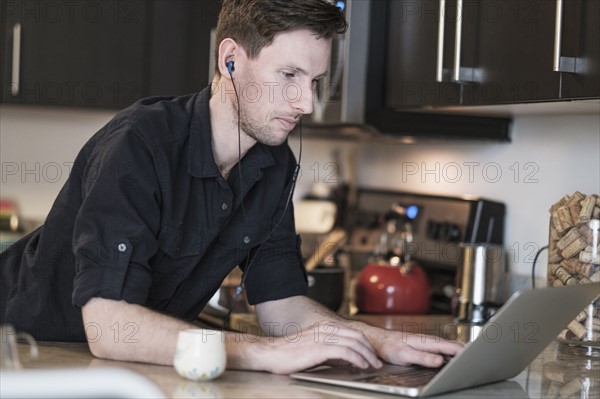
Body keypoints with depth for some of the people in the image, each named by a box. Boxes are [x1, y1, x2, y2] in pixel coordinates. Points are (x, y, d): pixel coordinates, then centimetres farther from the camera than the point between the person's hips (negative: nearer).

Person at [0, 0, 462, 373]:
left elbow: (281, 302, 0)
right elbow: (106, 325, -35)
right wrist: (270, 352, -40)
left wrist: (380, 340, -18)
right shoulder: (138, 144, -27)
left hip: (149, 363, 5)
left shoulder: (275, 164, -3)